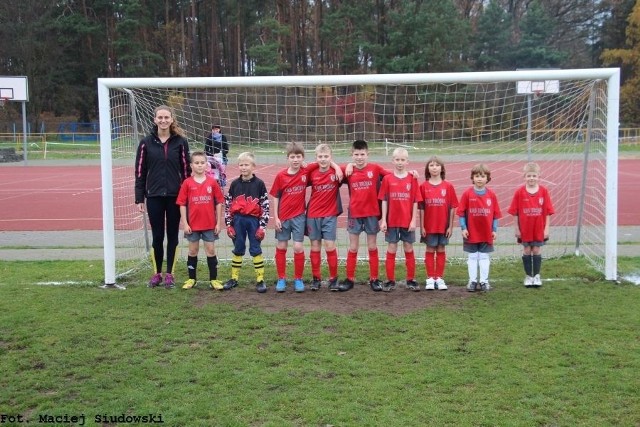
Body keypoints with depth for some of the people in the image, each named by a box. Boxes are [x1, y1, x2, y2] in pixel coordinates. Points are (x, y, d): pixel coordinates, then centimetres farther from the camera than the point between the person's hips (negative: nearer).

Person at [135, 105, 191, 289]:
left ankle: (169, 274, 17)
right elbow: (140, 171, 2)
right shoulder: (146, 142, 1)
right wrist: (139, 198, -1)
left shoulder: (180, 141, 0)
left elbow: (186, 170, 2)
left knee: (172, 235, 7)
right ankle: (157, 273, 20)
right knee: (157, 236, 7)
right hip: (154, 196, 0)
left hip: (175, 196, 0)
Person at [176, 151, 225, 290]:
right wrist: (185, 223, -6)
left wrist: (218, 222, -1)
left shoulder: (212, 182, -3)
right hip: (192, 224, 0)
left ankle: (213, 279, 15)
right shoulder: (187, 183, -4)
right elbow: (182, 204, -1)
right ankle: (191, 279, 23)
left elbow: (219, 202, 1)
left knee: (211, 250, 6)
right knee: (193, 251, 12)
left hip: (210, 224, 0)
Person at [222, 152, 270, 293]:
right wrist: (228, 224, 2)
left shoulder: (259, 184, -3)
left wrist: (262, 225, -8)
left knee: (256, 250, 2)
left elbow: (265, 205, -4)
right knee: (238, 250, 11)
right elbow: (228, 204, 7)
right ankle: (234, 278, 20)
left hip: (254, 220, -3)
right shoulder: (235, 184, 4)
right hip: (238, 220, 3)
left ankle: (260, 280, 8)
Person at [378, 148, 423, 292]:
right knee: (391, 250, 5)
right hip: (392, 221, 0)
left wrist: (414, 220, -6)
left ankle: (411, 280, 19)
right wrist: (383, 220, -4)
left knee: (409, 250, 9)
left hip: (408, 222, 0)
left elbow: (415, 201, 0)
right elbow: (384, 201, 0)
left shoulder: (412, 179, 0)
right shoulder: (387, 179, -1)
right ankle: (390, 281, 13)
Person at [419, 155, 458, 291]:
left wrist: (451, 226, -2)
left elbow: (452, 208, 0)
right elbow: (421, 208, -1)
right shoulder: (423, 186, -2)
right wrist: (421, 226, -4)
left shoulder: (448, 186, -2)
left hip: (443, 226, 1)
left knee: (441, 250, 8)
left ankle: (439, 278, 16)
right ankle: (430, 278, 13)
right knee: (430, 250, 6)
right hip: (429, 226, -1)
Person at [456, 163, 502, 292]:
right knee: (472, 257, 8)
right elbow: (461, 212, -4)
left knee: (484, 257, 9)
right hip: (471, 233, -1)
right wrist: (463, 228, -8)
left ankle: (484, 281, 17)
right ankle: (472, 281, 16)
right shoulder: (467, 193, -6)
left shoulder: (491, 195, -2)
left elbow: (495, 214, 2)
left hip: (487, 233, 1)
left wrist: (494, 230, 0)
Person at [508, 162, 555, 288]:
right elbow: (515, 212, -4)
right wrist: (517, 228, -4)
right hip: (525, 229, 0)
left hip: (539, 229, 0)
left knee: (537, 250, 8)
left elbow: (547, 212, -3)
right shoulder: (519, 192, -8)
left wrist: (546, 228, -5)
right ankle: (528, 276, 21)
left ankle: (536, 276, 20)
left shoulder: (544, 191, -6)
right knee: (527, 251, 9)